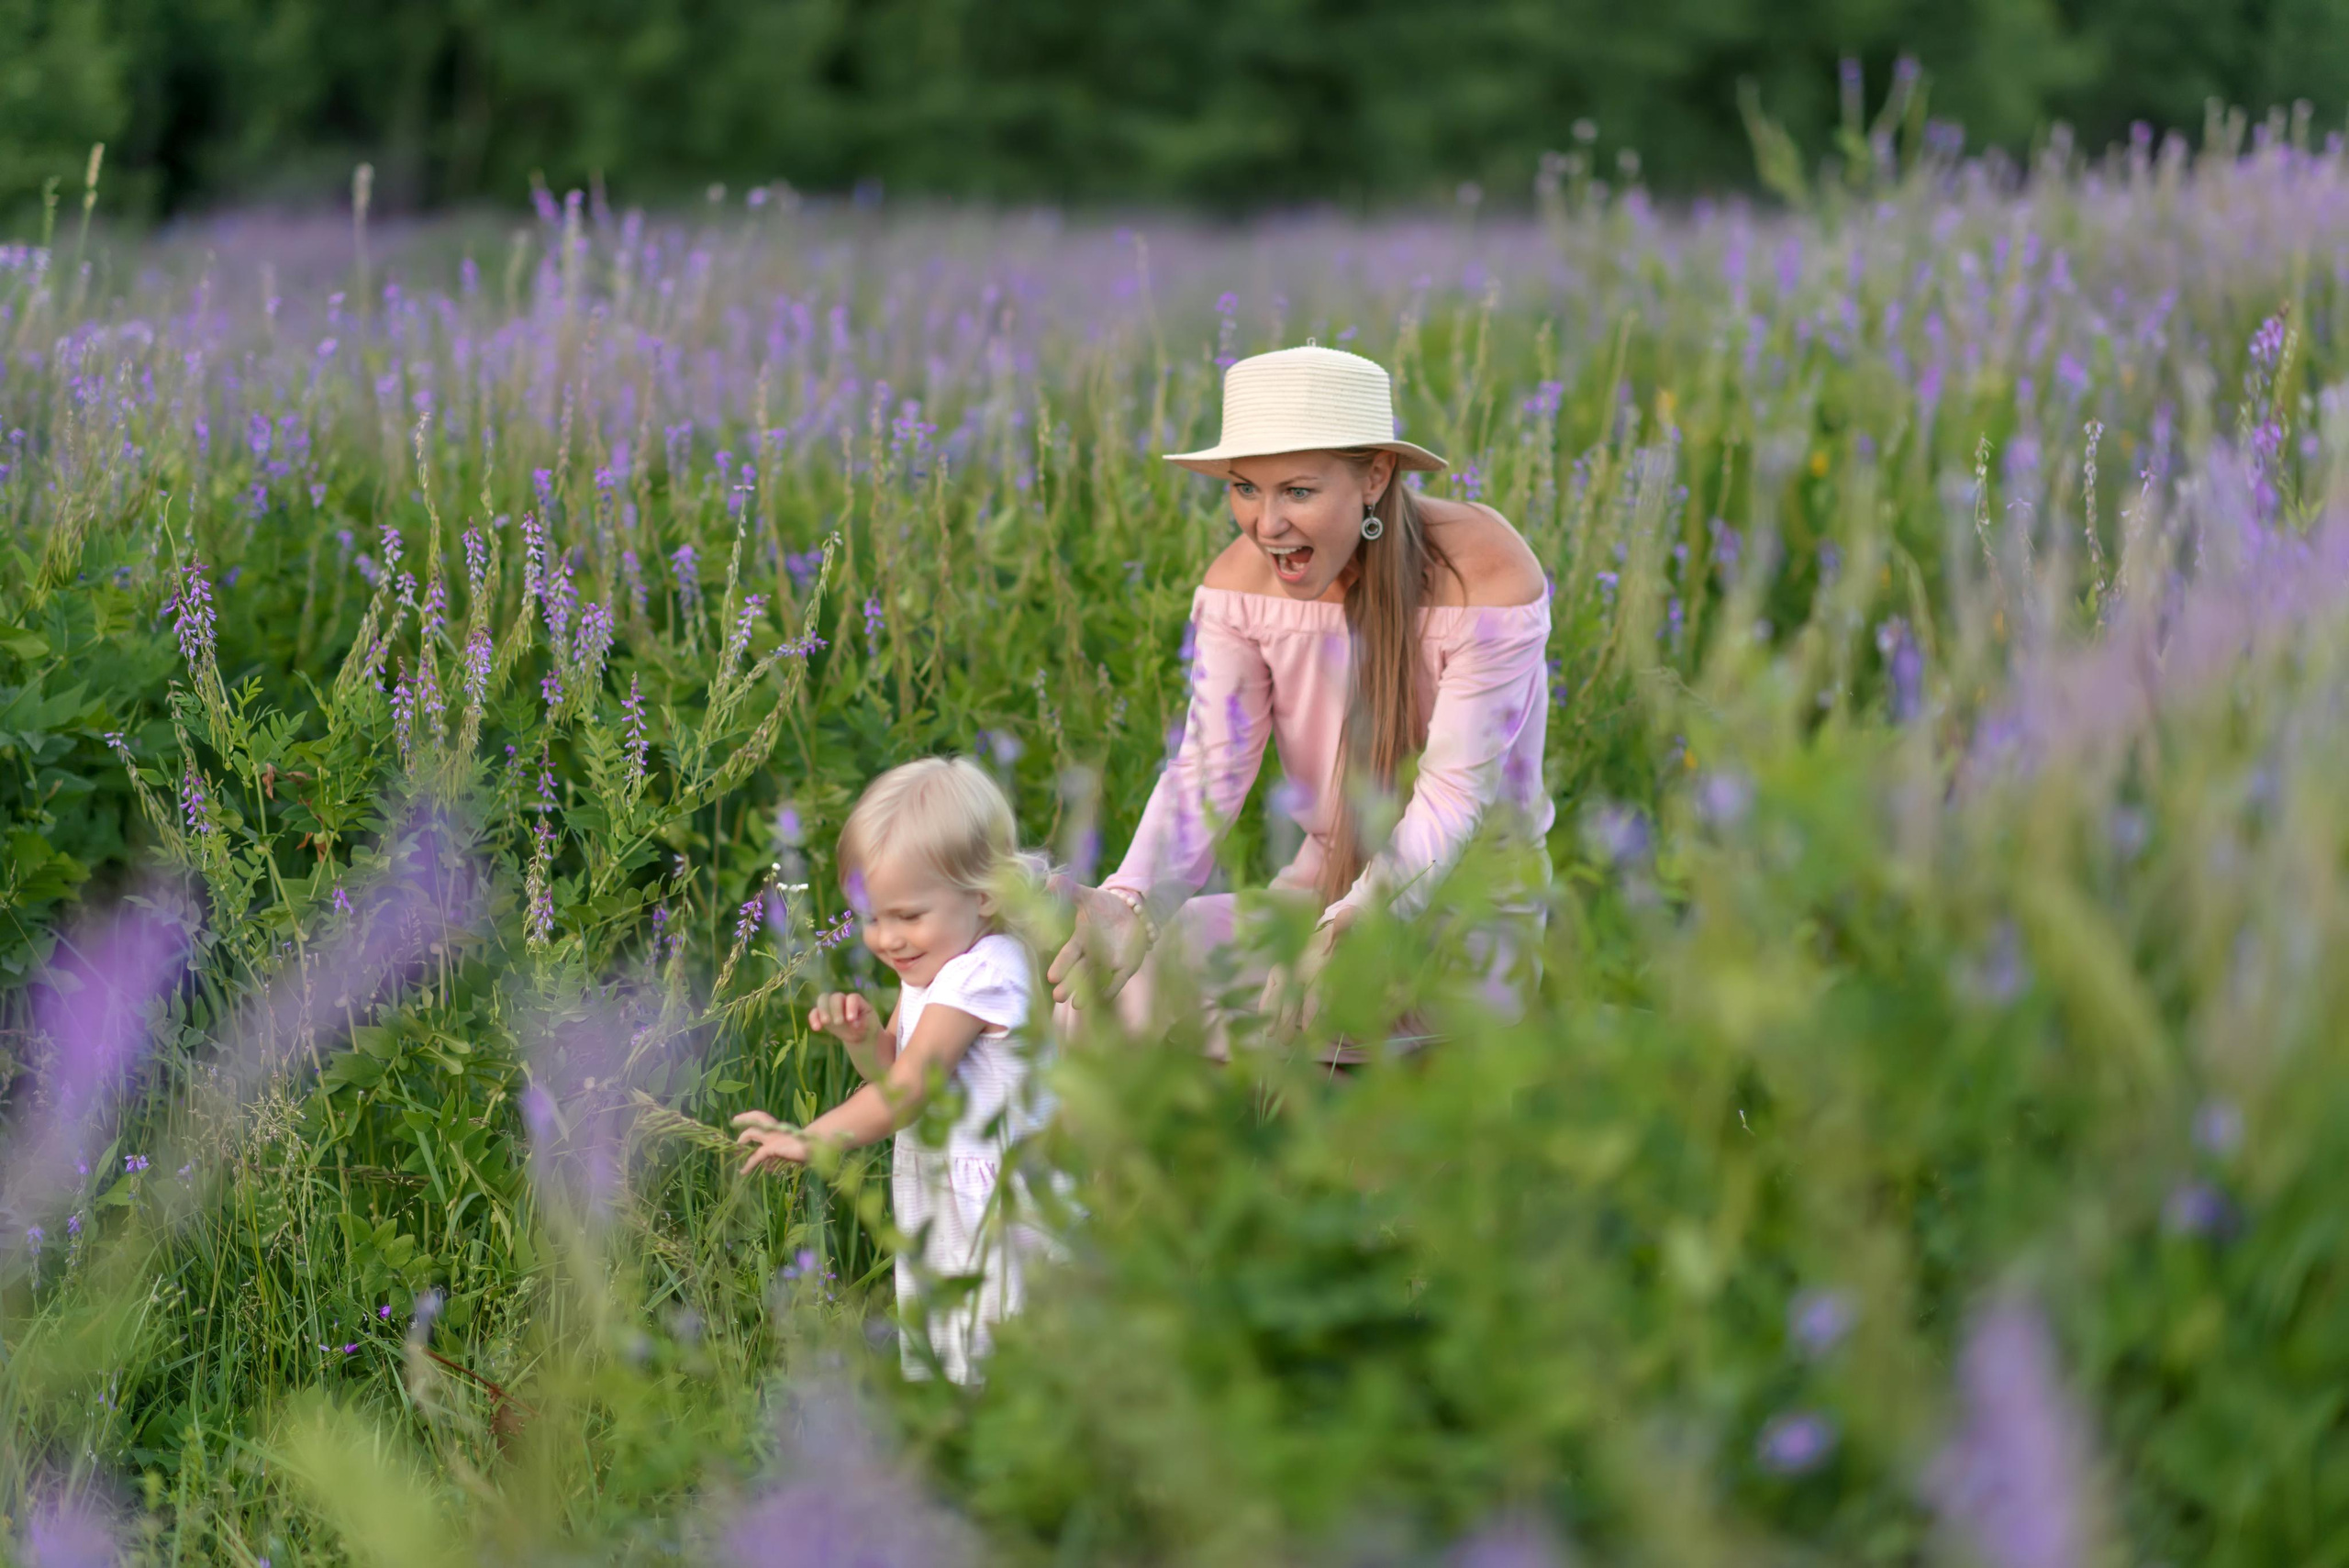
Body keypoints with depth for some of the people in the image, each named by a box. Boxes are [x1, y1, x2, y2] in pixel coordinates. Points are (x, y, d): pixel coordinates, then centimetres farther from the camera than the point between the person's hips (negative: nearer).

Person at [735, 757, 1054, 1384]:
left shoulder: (981, 975, -22)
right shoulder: (932, 969, 8)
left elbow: (907, 1088, -25)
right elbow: (893, 1071, 16)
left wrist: (812, 1140, -25)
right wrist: (863, 1036, -6)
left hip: (993, 1210, -10)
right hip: (939, 1206, 10)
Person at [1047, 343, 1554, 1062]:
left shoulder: (1485, 575, -21)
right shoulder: (1242, 583, -5)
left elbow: (1454, 796, -22)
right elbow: (1208, 769, -11)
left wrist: (1351, 924, -38)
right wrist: (1128, 902, -32)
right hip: (1327, 876, 5)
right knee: (1102, 975, -19)